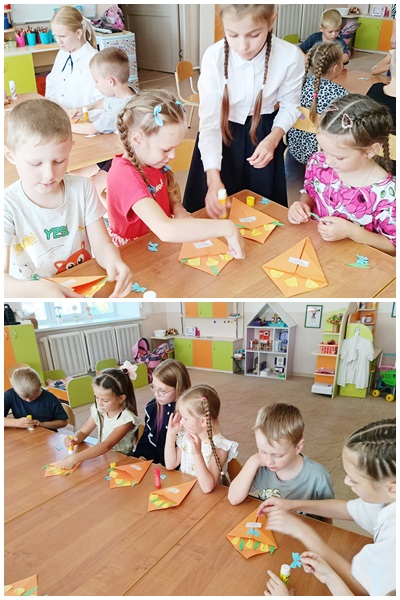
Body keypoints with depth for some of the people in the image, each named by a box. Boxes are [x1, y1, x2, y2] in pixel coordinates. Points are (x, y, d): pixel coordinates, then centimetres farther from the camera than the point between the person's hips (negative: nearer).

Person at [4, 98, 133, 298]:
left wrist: (113, 260, -29)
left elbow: (102, 244, -5)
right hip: (31, 295, -3)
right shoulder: (8, 205, -12)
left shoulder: (82, 188, -2)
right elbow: (4, 277, -19)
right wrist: (38, 290, -39)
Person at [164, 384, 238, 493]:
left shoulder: (219, 446, -18)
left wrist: (197, 453, -34)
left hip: (205, 497, -5)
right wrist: (171, 433, -4)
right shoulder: (186, 436, -1)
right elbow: (170, 465, 5)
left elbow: (207, 487, -24)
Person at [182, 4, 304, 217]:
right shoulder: (214, 56, -24)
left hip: (263, 133, 1)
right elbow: (209, 121, -23)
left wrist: (273, 139, -23)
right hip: (221, 132, 0)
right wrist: (213, 178, -35)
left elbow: (290, 106, -3)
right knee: (211, 210, 10)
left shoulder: (290, 57, -22)